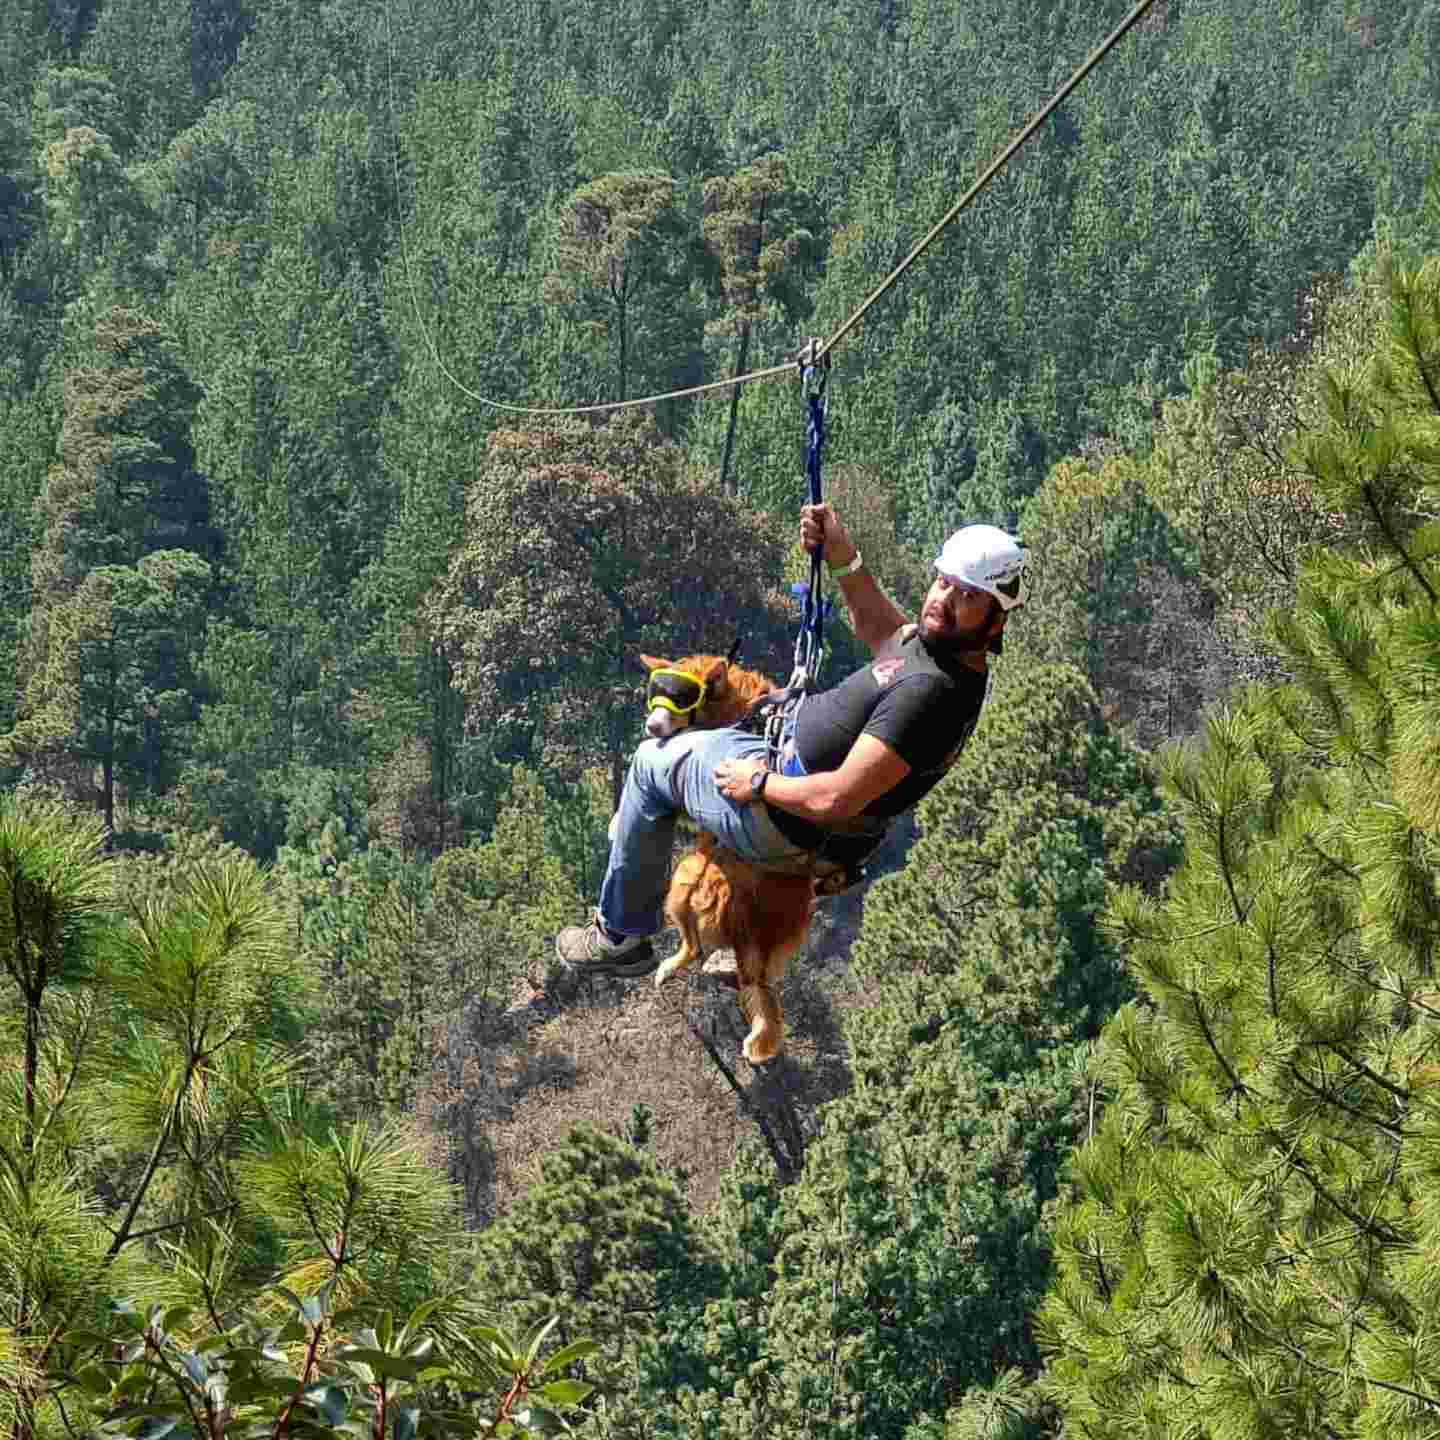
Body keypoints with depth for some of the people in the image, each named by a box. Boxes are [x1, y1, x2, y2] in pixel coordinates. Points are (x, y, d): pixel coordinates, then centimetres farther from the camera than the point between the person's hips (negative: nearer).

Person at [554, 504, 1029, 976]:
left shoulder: (931, 692, -36)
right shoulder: (942, 645, -7)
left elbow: (834, 799, -37)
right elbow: (883, 630, 18)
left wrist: (758, 784, -19)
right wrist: (842, 555, 3)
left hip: (788, 830, -9)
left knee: (652, 763, 11)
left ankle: (621, 935, 24)